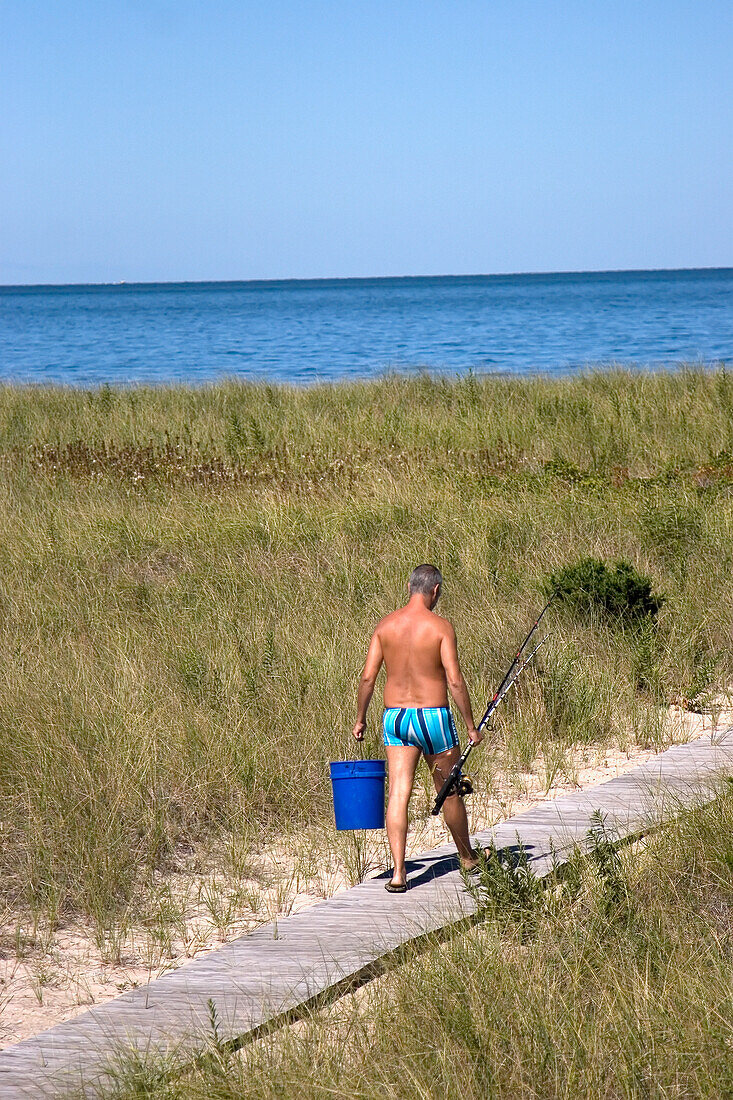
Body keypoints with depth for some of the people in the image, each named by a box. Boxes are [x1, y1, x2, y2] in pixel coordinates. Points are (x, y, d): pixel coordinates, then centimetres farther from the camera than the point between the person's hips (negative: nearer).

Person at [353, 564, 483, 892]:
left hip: (395, 717, 3)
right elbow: (454, 680, -14)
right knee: (449, 790, 15)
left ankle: (398, 872, -11)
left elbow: (368, 677, 0)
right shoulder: (440, 627, -10)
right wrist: (471, 726, -7)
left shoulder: (386, 625, 1)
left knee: (398, 792, -1)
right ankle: (467, 858, 33)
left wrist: (360, 718, 12)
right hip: (433, 716, -3)